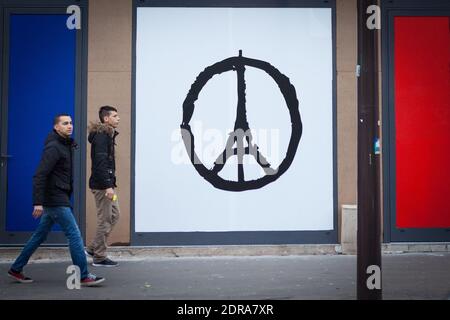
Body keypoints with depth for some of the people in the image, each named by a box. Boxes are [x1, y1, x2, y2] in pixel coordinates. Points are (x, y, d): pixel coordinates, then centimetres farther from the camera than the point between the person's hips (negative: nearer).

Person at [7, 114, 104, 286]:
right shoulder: (53, 147, -14)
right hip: (56, 200, -10)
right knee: (74, 235, -7)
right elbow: (39, 175, -20)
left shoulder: (65, 145, 15)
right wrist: (38, 202, -24)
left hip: (56, 200, 10)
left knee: (40, 235, 16)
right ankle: (83, 276, -2)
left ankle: (16, 269, 26)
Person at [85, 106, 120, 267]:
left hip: (106, 183, 10)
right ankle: (99, 257, 6)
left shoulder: (107, 134, 16)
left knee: (114, 215, 15)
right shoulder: (101, 136, -15)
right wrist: (108, 186, -25)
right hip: (102, 185, -10)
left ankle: (92, 248, 21)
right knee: (105, 219, -3)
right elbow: (100, 163, -23)